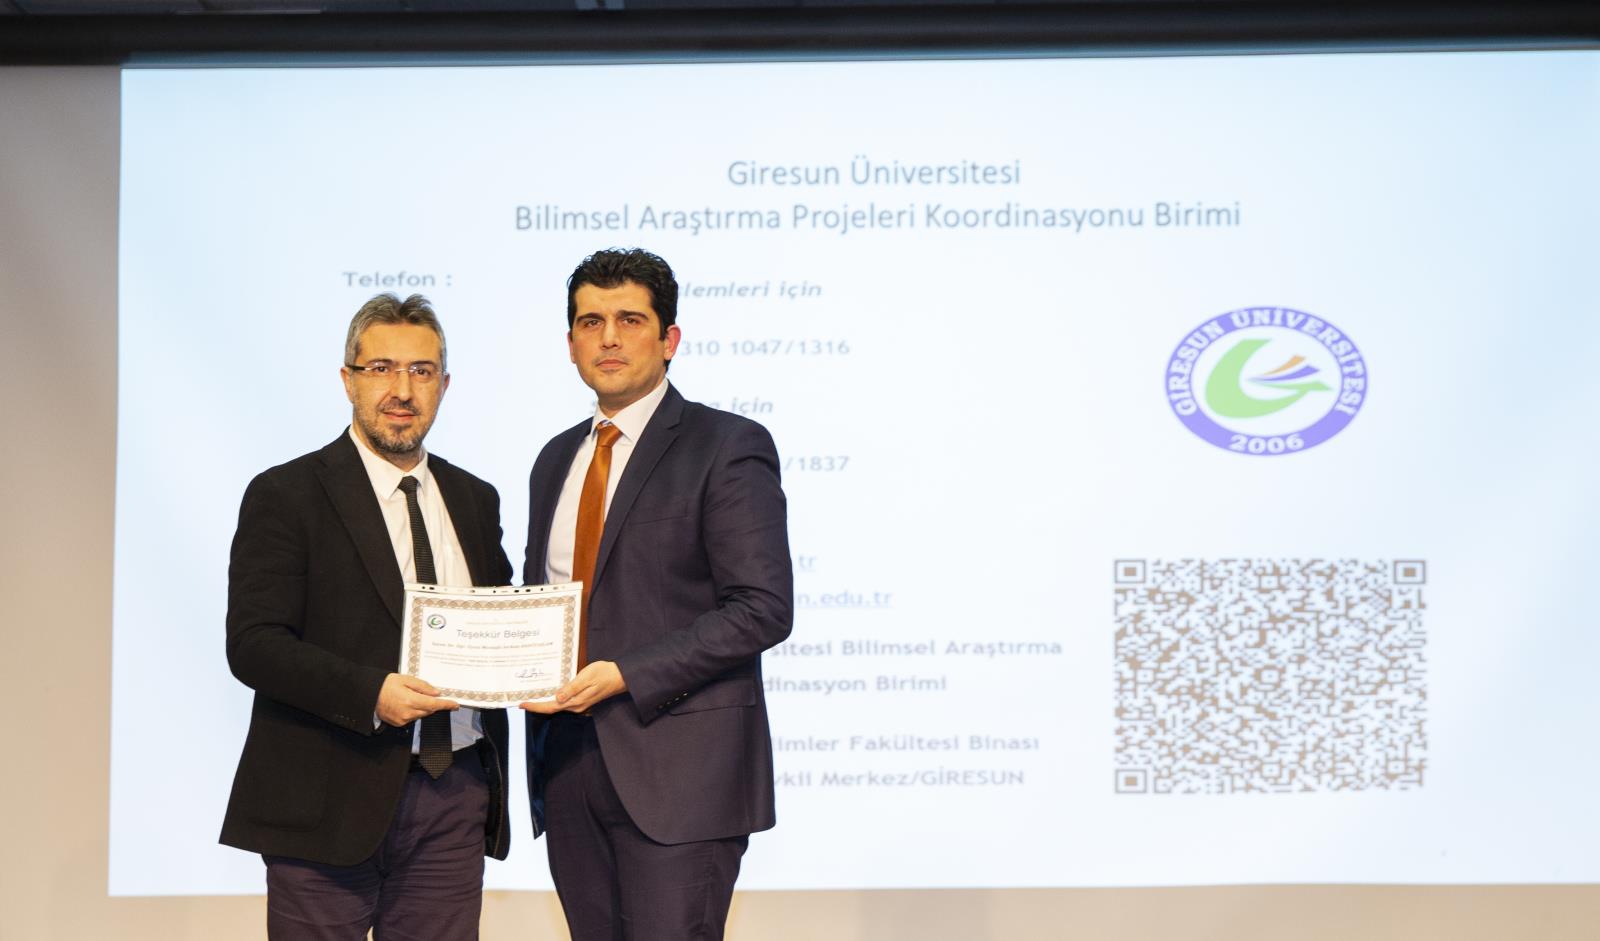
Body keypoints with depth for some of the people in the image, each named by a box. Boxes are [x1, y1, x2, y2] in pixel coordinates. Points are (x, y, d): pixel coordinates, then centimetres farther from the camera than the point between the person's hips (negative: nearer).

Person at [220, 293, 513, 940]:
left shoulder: (474, 500, 15)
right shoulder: (285, 495, -2)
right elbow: (253, 644, -10)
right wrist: (370, 695, -23)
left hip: (455, 799, 5)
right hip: (328, 804, -4)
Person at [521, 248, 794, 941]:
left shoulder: (726, 448, -5)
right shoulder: (556, 460, 18)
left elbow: (763, 608, -12)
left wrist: (624, 676, -18)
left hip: (678, 772, -6)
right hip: (571, 766, 7)